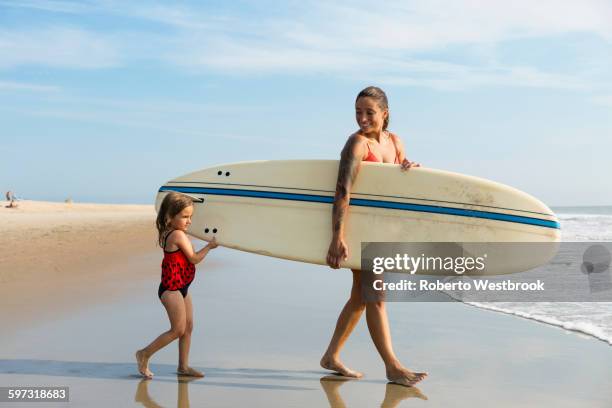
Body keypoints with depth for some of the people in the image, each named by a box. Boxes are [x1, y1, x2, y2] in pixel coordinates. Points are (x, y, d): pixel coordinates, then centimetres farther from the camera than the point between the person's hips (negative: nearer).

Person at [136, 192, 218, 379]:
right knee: (178, 330, -4)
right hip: (172, 289, -10)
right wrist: (209, 246, -4)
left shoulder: (168, 233, 9)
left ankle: (183, 366, 19)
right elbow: (194, 258, -15)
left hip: (181, 288, 10)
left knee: (188, 327, 12)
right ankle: (144, 354, 8)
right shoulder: (178, 235, -19)